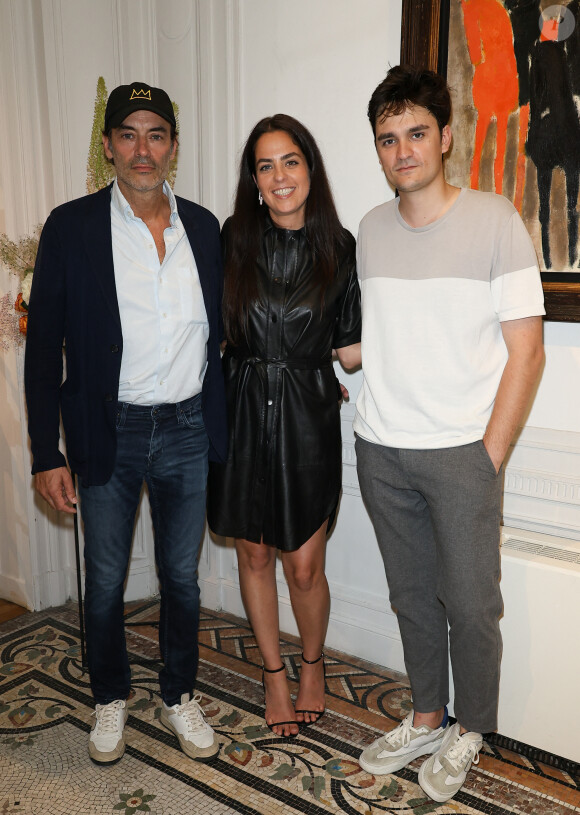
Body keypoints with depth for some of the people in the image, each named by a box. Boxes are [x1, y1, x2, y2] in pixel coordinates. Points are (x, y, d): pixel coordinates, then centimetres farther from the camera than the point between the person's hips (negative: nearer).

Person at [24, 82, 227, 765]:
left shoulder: (203, 227, 4)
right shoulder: (71, 227, -5)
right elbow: (43, 346, -6)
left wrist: (221, 427, 6)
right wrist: (48, 454, -10)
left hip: (187, 430, 2)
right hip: (109, 432, -2)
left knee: (182, 576, 15)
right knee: (105, 581, 13)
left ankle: (180, 697, 36)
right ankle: (110, 699, 37)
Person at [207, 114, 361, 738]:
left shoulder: (339, 248, -1)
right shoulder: (233, 239, 0)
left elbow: (350, 350, -1)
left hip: (308, 417, -1)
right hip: (243, 410, 2)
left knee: (304, 565, 3)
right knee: (253, 553, 13)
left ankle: (312, 665, 34)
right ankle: (274, 672, 35)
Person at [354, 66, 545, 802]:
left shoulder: (494, 221, -5)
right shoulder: (370, 230, 8)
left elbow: (525, 352, -7)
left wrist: (489, 457, -10)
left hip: (460, 451, -4)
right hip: (380, 451, 4)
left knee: (469, 603, 6)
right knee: (412, 595, 15)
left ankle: (467, 733, 29)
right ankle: (426, 719, 35)